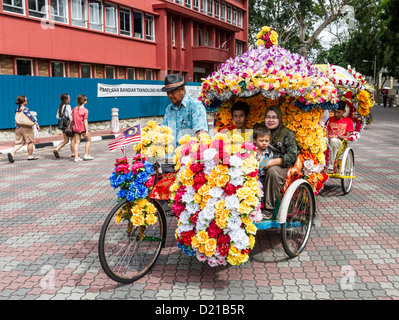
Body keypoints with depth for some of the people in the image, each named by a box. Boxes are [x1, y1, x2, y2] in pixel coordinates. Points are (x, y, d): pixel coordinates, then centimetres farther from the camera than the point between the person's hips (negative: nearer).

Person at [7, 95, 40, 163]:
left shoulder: (17, 109, 11)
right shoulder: (25, 109, -13)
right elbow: (31, 117, -15)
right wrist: (37, 124, -9)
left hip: (18, 128, 7)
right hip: (26, 128, -7)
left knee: (19, 143, 8)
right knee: (30, 142, 7)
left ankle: (12, 153, -13)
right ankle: (30, 156, 14)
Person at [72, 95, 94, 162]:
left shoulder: (74, 109, 5)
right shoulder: (85, 110, -12)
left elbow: (72, 118, 6)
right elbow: (85, 121, -14)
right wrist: (87, 130, -12)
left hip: (75, 128, 5)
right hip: (82, 128, -5)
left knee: (77, 142, 8)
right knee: (88, 140, 14)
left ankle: (76, 157, 5)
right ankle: (86, 155, 13)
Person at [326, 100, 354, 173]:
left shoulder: (348, 121, 13)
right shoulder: (330, 119, 20)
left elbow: (347, 136, 4)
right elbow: (326, 133, 10)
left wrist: (337, 136, -15)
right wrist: (327, 138, -14)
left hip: (340, 142, -2)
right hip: (329, 141, 2)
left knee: (333, 141, -40)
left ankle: (330, 167, -39)